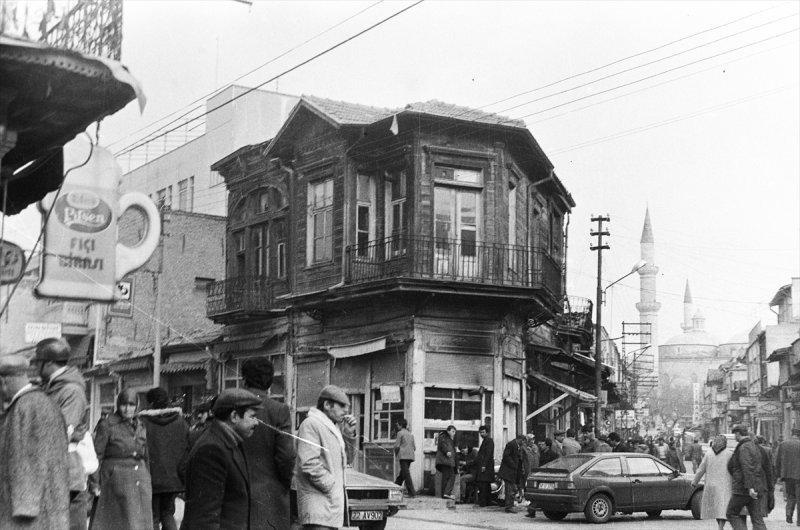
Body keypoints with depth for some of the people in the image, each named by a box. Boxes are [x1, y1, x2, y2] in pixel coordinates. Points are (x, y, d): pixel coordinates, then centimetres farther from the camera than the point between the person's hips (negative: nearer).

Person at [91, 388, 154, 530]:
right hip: (116, 480, -5)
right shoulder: (107, 425, -4)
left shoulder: (140, 427, 13)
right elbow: (97, 456, -6)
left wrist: (148, 483, 18)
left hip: (141, 480, 5)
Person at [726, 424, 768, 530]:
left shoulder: (743, 448, -14)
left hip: (743, 488, -9)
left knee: (731, 514, 6)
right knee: (757, 518, 4)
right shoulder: (755, 446, 15)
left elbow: (747, 468, -24)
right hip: (756, 488, 9)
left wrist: (750, 487, -29)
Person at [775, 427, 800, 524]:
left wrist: (778, 474, 14)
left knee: (790, 497, 17)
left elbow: (777, 461, 5)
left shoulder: (783, 444, 4)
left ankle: (789, 514, -1)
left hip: (787, 475, 3)